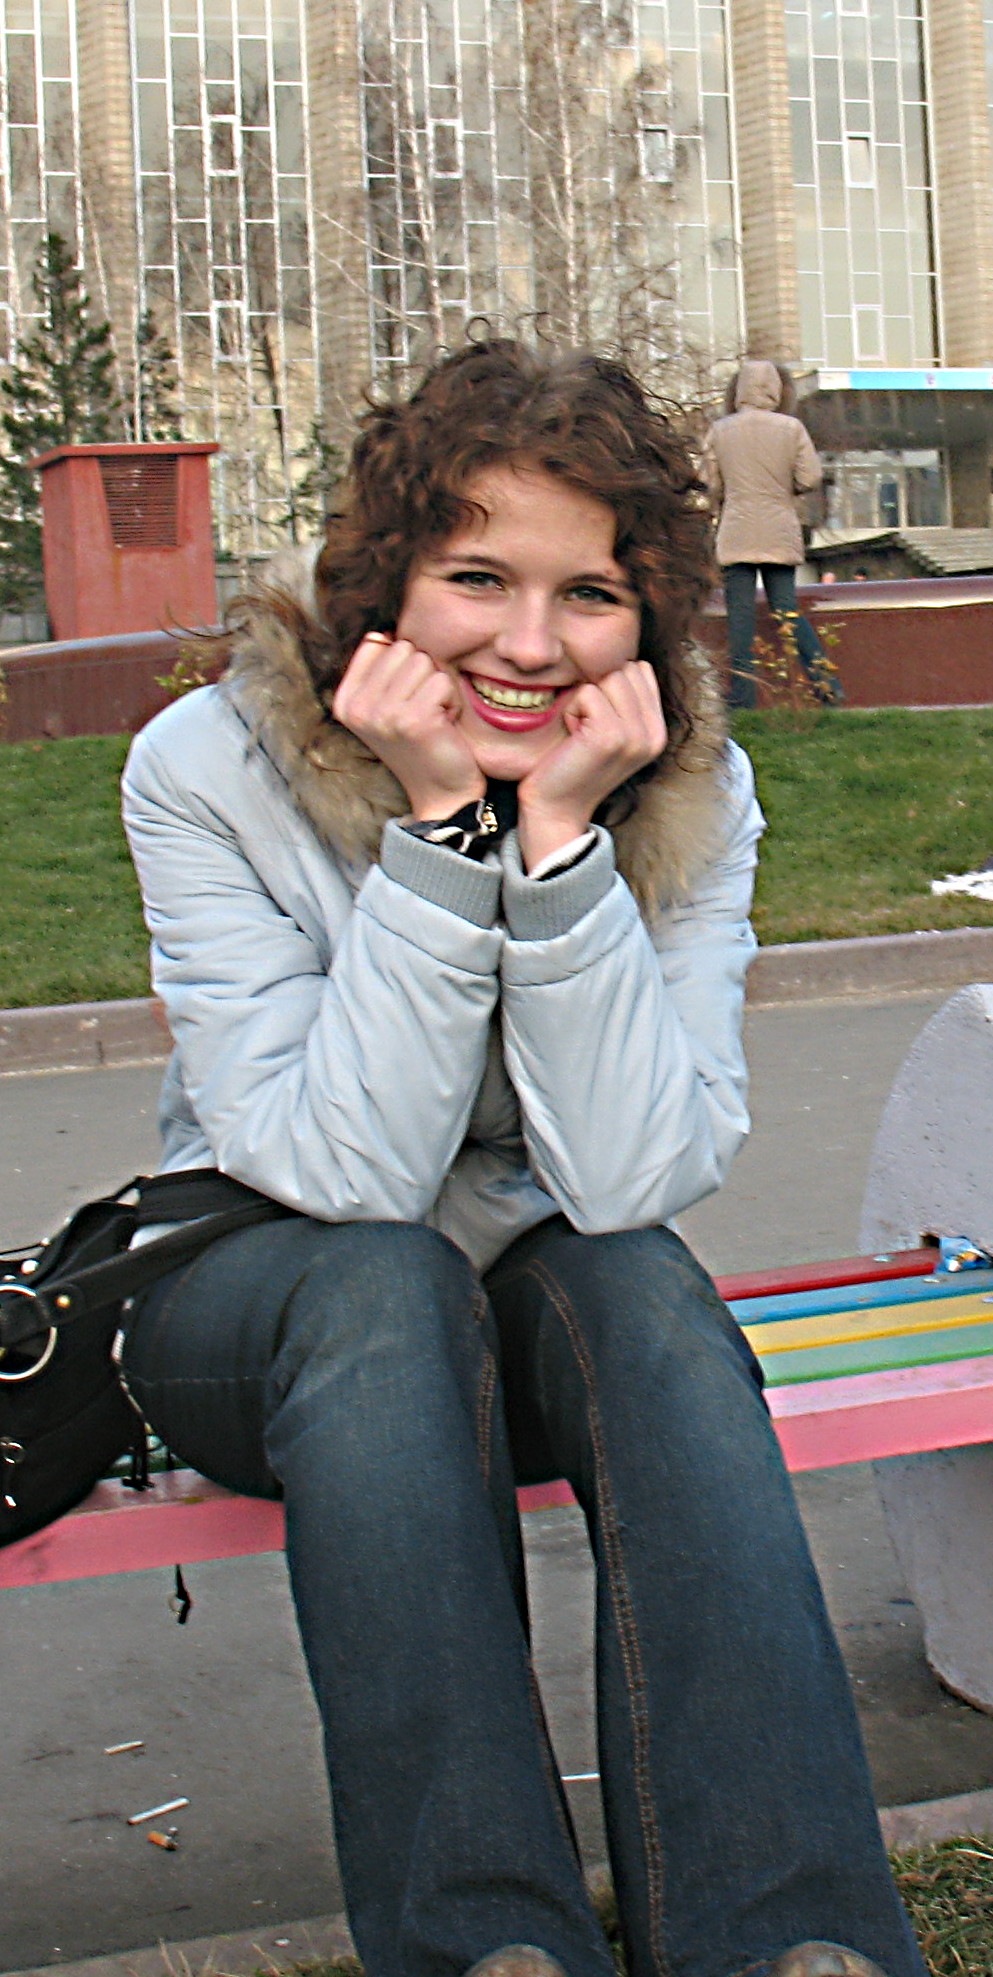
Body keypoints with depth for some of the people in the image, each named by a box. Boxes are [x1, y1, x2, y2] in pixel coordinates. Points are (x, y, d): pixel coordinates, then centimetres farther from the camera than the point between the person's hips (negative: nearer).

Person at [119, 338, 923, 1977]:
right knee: (388, 1281, -34)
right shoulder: (210, 768, -18)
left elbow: (637, 1186, -22)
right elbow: (340, 1181, -25)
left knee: (637, 1279, -31)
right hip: (255, 1306, -1)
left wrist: (562, 837, -30)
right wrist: (440, 830, -31)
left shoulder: (695, 793, -11)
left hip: (555, 1312, 2)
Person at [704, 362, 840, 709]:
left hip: (736, 534, -1)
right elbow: (810, 479, -4)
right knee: (787, 609, 8)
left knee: (740, 613, -1)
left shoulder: (719, 430, -1)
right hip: (780, 534, 1)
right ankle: (825, 680, -1)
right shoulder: (792, 428, -2)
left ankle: (741, 697, -4)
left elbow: (712, 486, 4)